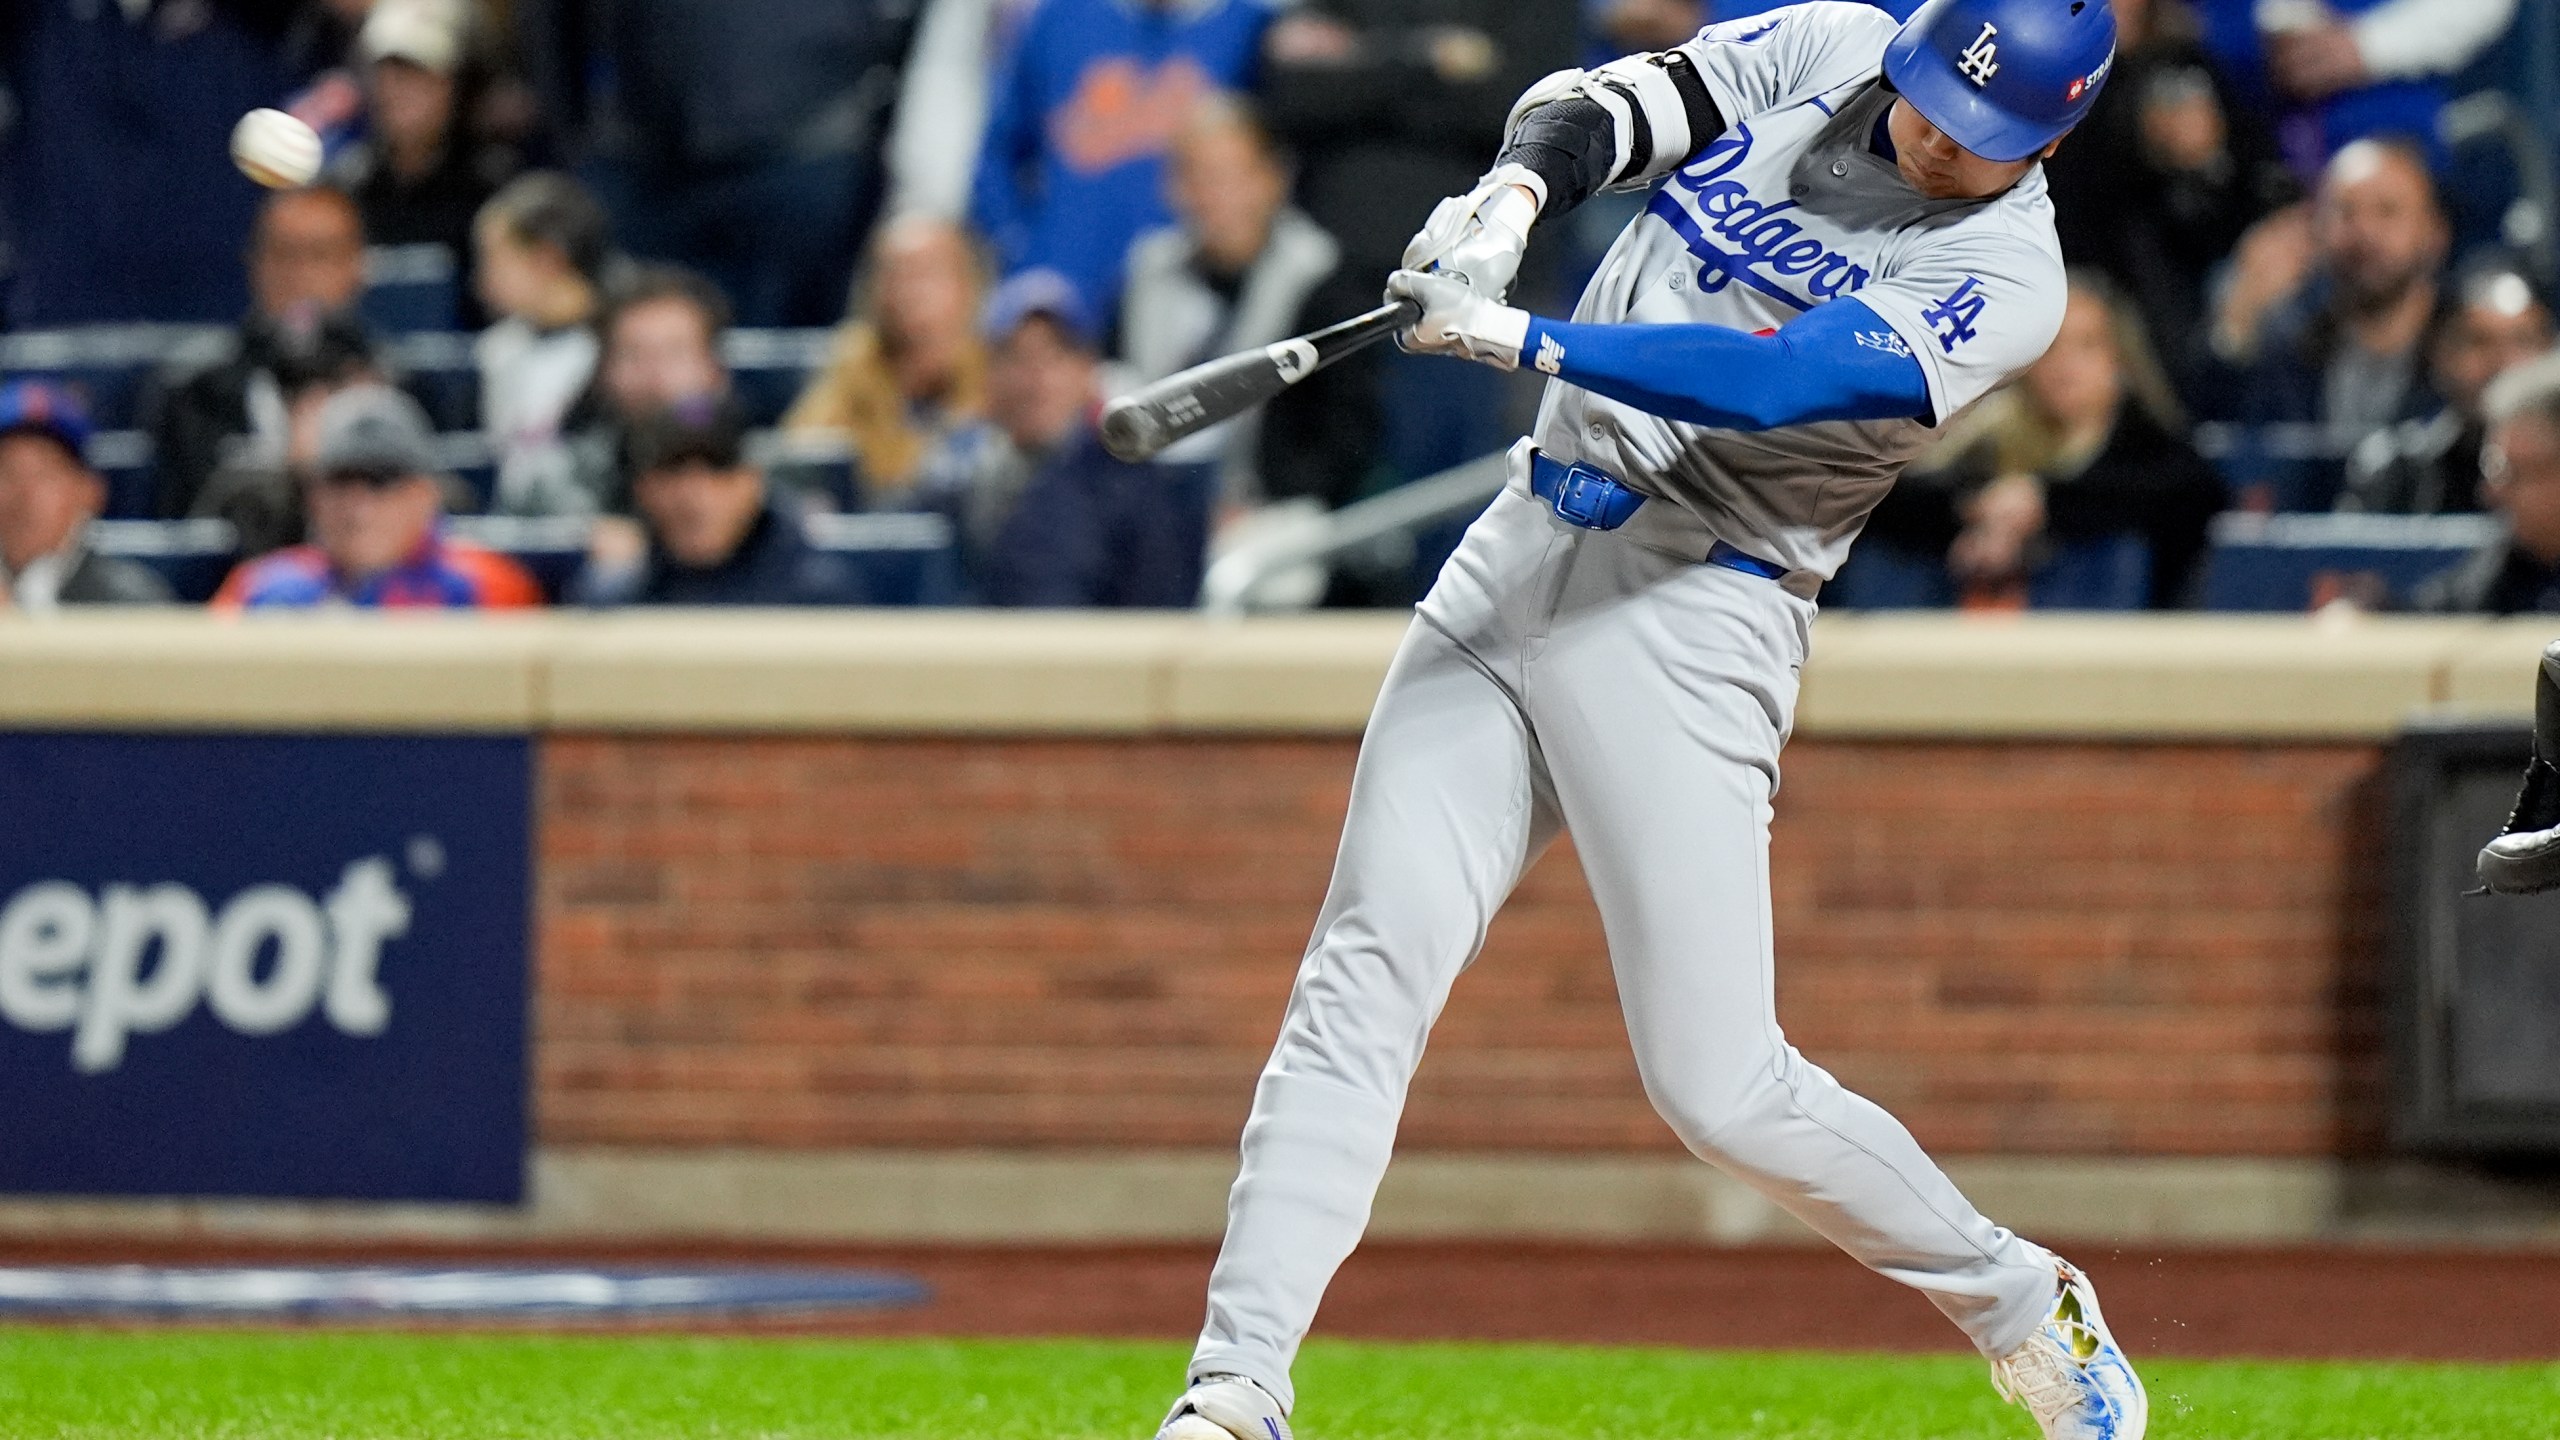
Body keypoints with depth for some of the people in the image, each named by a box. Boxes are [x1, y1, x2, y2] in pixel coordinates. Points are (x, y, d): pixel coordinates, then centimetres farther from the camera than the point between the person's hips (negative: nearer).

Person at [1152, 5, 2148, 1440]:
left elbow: (1776, 383, -24)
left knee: (1721, 1087, -8)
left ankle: (2026, 1309, 14)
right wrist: (1514, 195, -25)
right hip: (1520, 563, 5)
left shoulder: (2007, 280, -11)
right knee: (1364, 975, -6)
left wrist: (1523, 339, -33)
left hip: (1698, 614, -5)